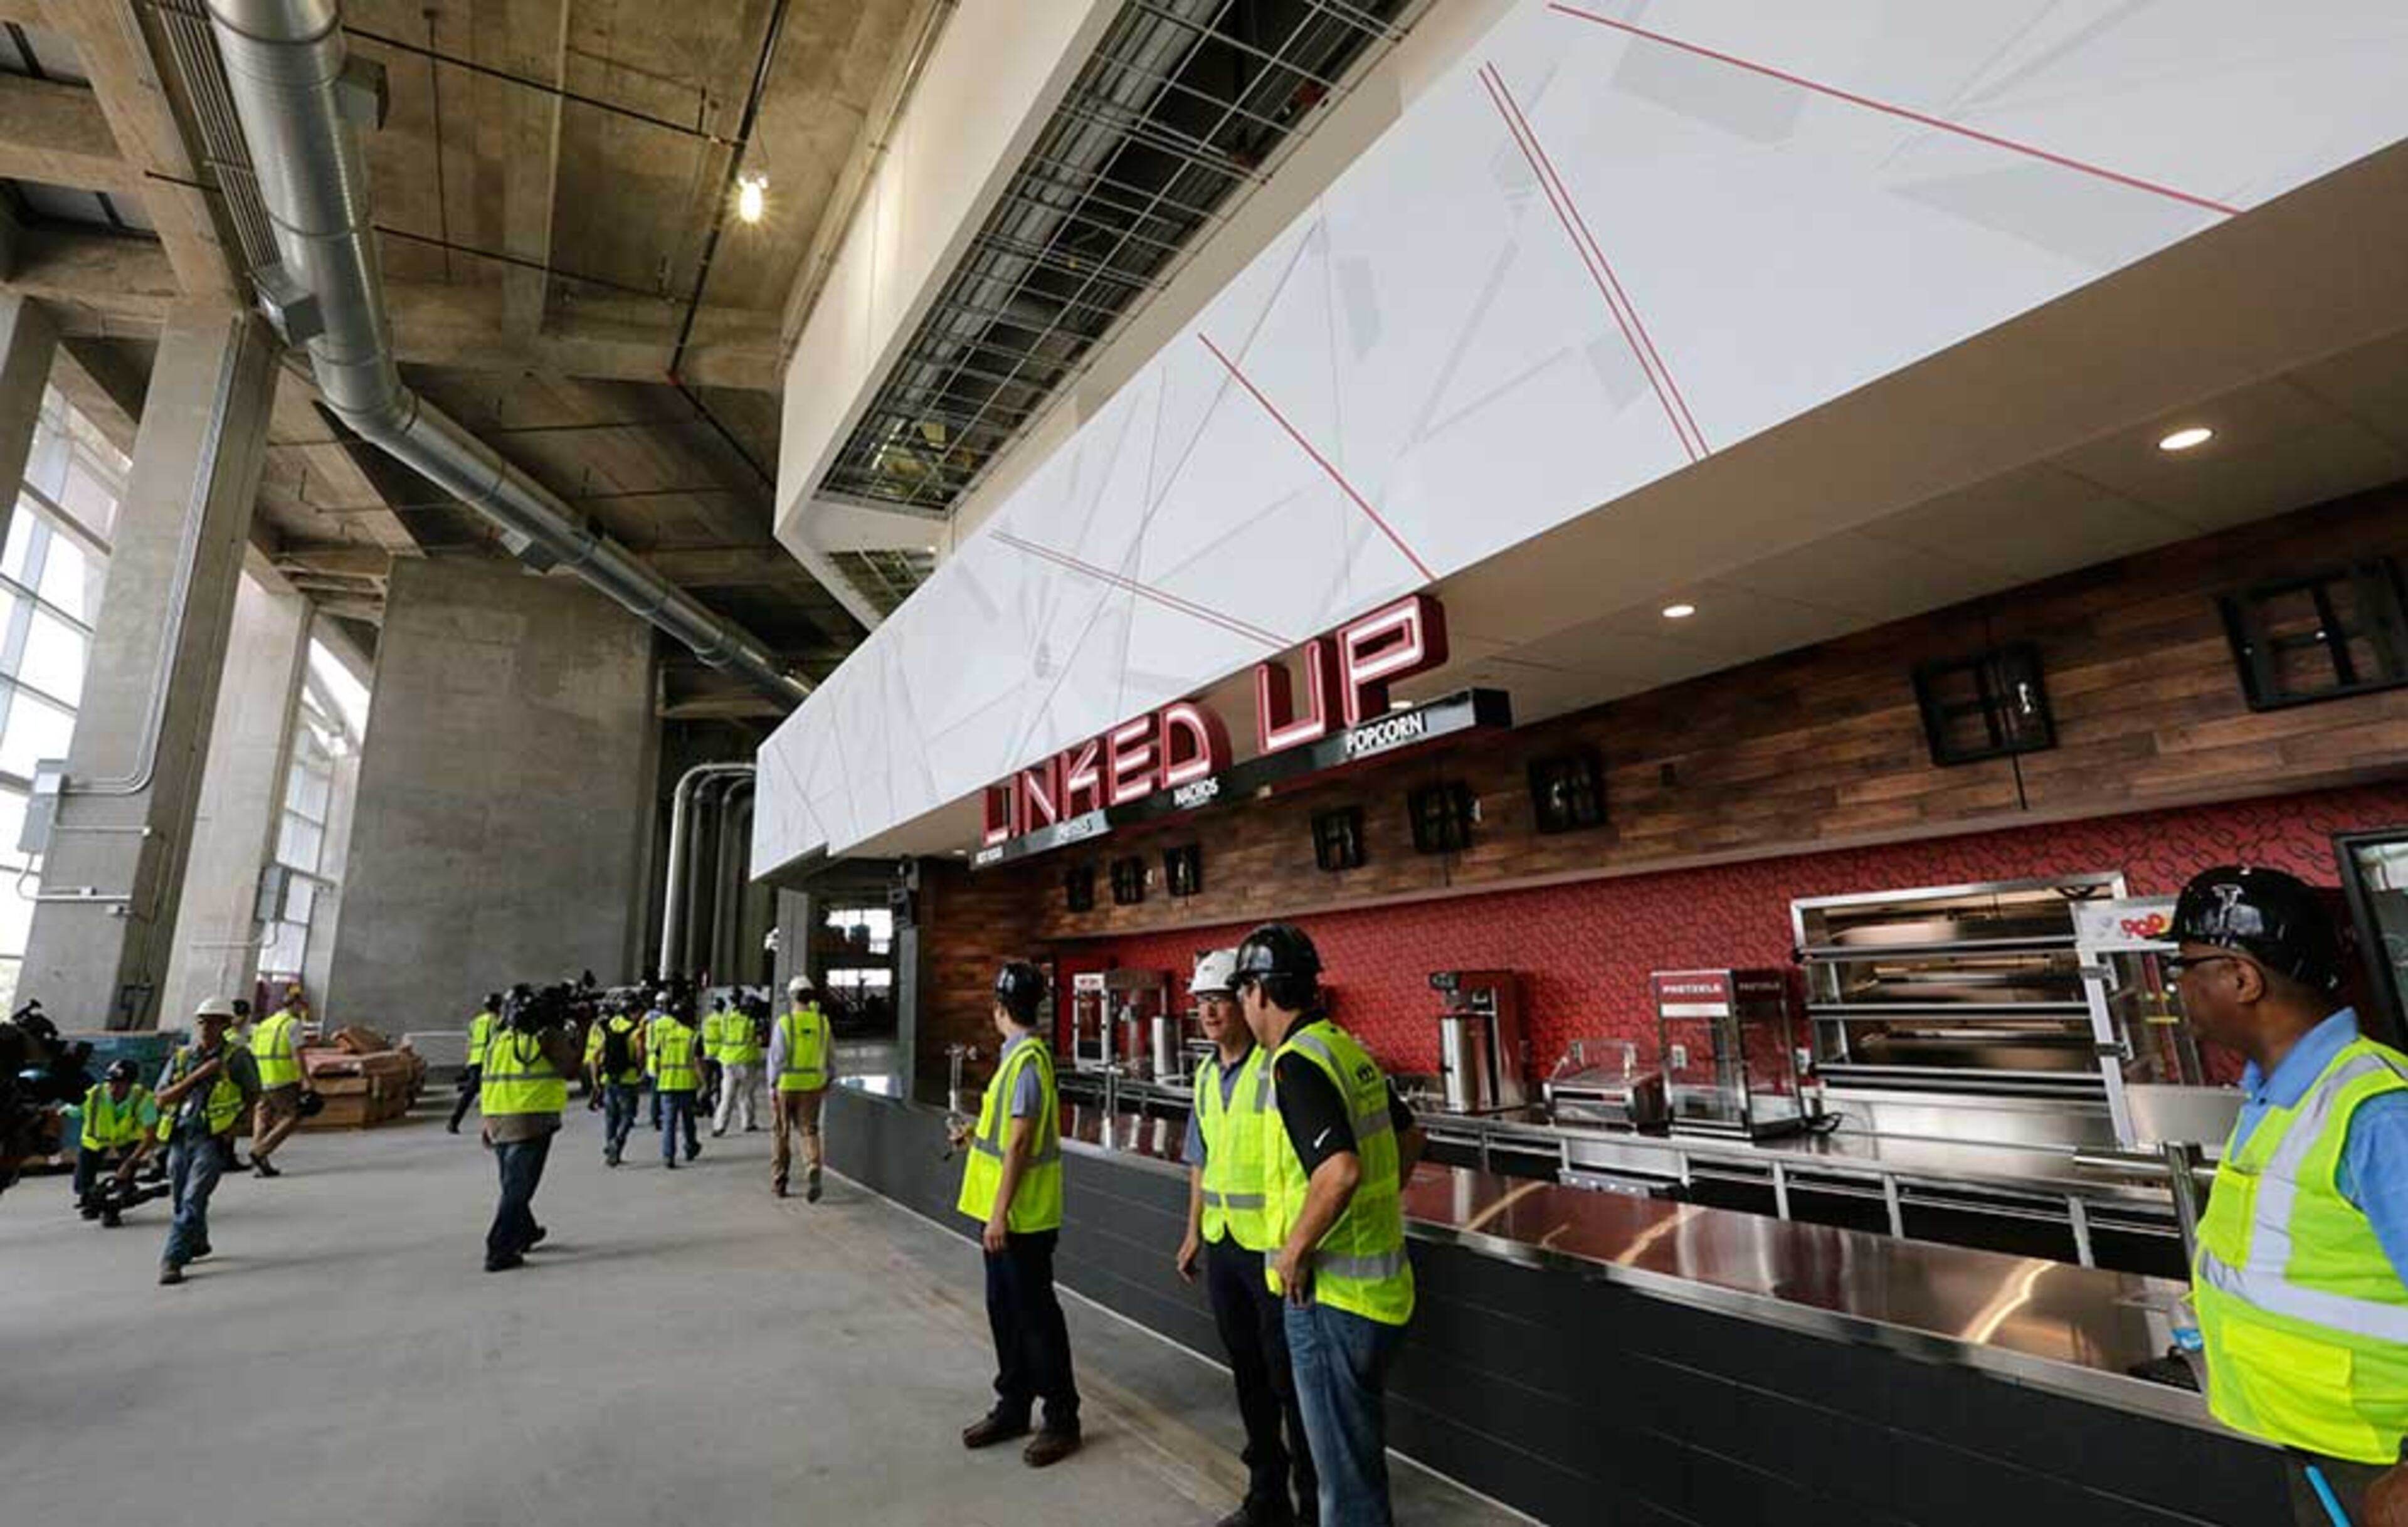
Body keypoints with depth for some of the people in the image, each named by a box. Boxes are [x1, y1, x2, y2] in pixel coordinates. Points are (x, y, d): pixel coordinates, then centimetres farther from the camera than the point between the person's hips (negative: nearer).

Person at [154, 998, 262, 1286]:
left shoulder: (237, 1057, -1)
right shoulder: (181, 1057, 7)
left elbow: (253, 1096, 8)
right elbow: (162, 1099, 0)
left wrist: (235, 1126, -4)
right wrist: (198, 1075, -12)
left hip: (213, 1140, -4)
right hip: (180, 1137, 4)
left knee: (193, 1201, -13)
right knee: (182, 1200, 17)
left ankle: (172, 1260, -9)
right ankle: (197, 1244, 40)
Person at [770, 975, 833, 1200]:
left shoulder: (784, 1023, -11)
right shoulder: (822, 1022, 0)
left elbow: (776, 1057, -11)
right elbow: (830, 1057, 6)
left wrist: (772, 1086, -2)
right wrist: (828, 1082, 17)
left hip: (787, 1086, -2)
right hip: (813, 1086, 2)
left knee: (782, 1134, 14)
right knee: (810, 1132, 8)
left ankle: (778, 1182, 24)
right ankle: (813, 1171, -16)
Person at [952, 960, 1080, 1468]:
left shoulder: (1027, 1061, -21)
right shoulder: (1017, 1055, 8)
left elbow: (1020, 1144, -22)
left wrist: (999, 1214, -20)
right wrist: (975, 1135, 29)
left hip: (1021, 1216, -9)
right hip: (1004, 1213, 9)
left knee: (1035, 1314, 3)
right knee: (1005, 1310, 18)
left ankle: (1062, 1419, 17)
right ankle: (1012, 1407, 32)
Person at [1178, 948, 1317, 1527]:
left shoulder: (1278, 1069, -18)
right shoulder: (1206, 1073, 7)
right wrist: (1194, 1231, 17)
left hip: (1273, 1245, -7)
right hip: (1222, 1244, 7)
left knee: (1288, 1377, 6)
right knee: (1247, 1372, 19)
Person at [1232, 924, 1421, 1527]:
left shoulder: (1298, 1063, -21)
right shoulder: (1348, 1049, 6)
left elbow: (1341, 1170, -34)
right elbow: (1409, 1136, 19)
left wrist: (1295, 1248, -20)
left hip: (1332, 1295, -9)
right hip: (1377, 1283, 9)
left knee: (1345, 1470, 8)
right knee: (1361, 1451, 25)